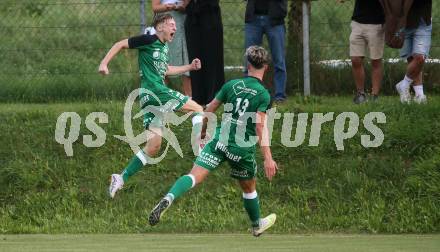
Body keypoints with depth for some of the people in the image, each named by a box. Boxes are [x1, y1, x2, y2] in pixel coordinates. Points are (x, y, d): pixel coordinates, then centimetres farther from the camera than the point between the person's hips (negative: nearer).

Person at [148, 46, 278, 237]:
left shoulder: (232, 85, 7)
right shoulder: (263, 95, -6)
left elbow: (210, 109, 13)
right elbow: (260, 127, -15)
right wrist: (268, 158, -18)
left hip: (220, 140, 2)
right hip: (243, 148, -2)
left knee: (195, 176, -12)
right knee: (249, 187, 22)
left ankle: (168, 199, -38)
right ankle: (257, 225, 42)